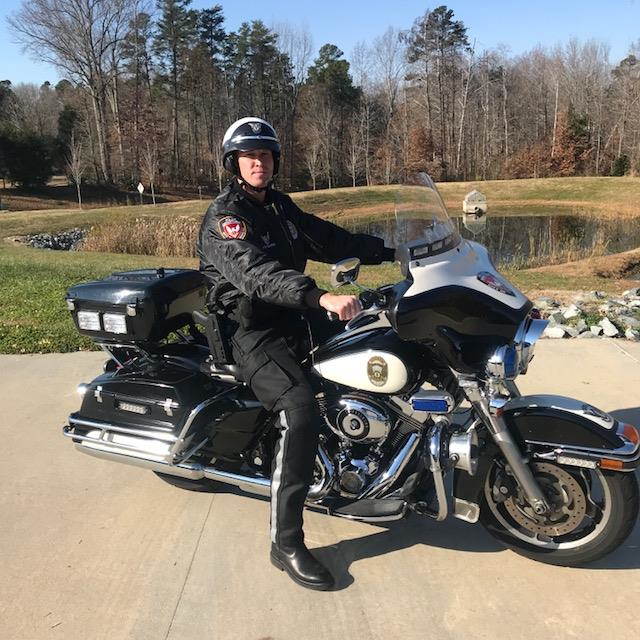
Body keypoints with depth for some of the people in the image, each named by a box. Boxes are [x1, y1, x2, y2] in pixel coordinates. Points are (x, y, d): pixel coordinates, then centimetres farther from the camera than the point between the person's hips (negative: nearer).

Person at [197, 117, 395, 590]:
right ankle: (286, 543, -16)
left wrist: (394, 249, 10)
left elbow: (329, 240, 16)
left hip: (292, 319, 9)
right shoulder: (225, 217, -13)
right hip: (253, 334, -9)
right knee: (302, 413, -28)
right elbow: (257, 274, -31)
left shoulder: (280, 206, 15)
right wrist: (323, 298, -45)